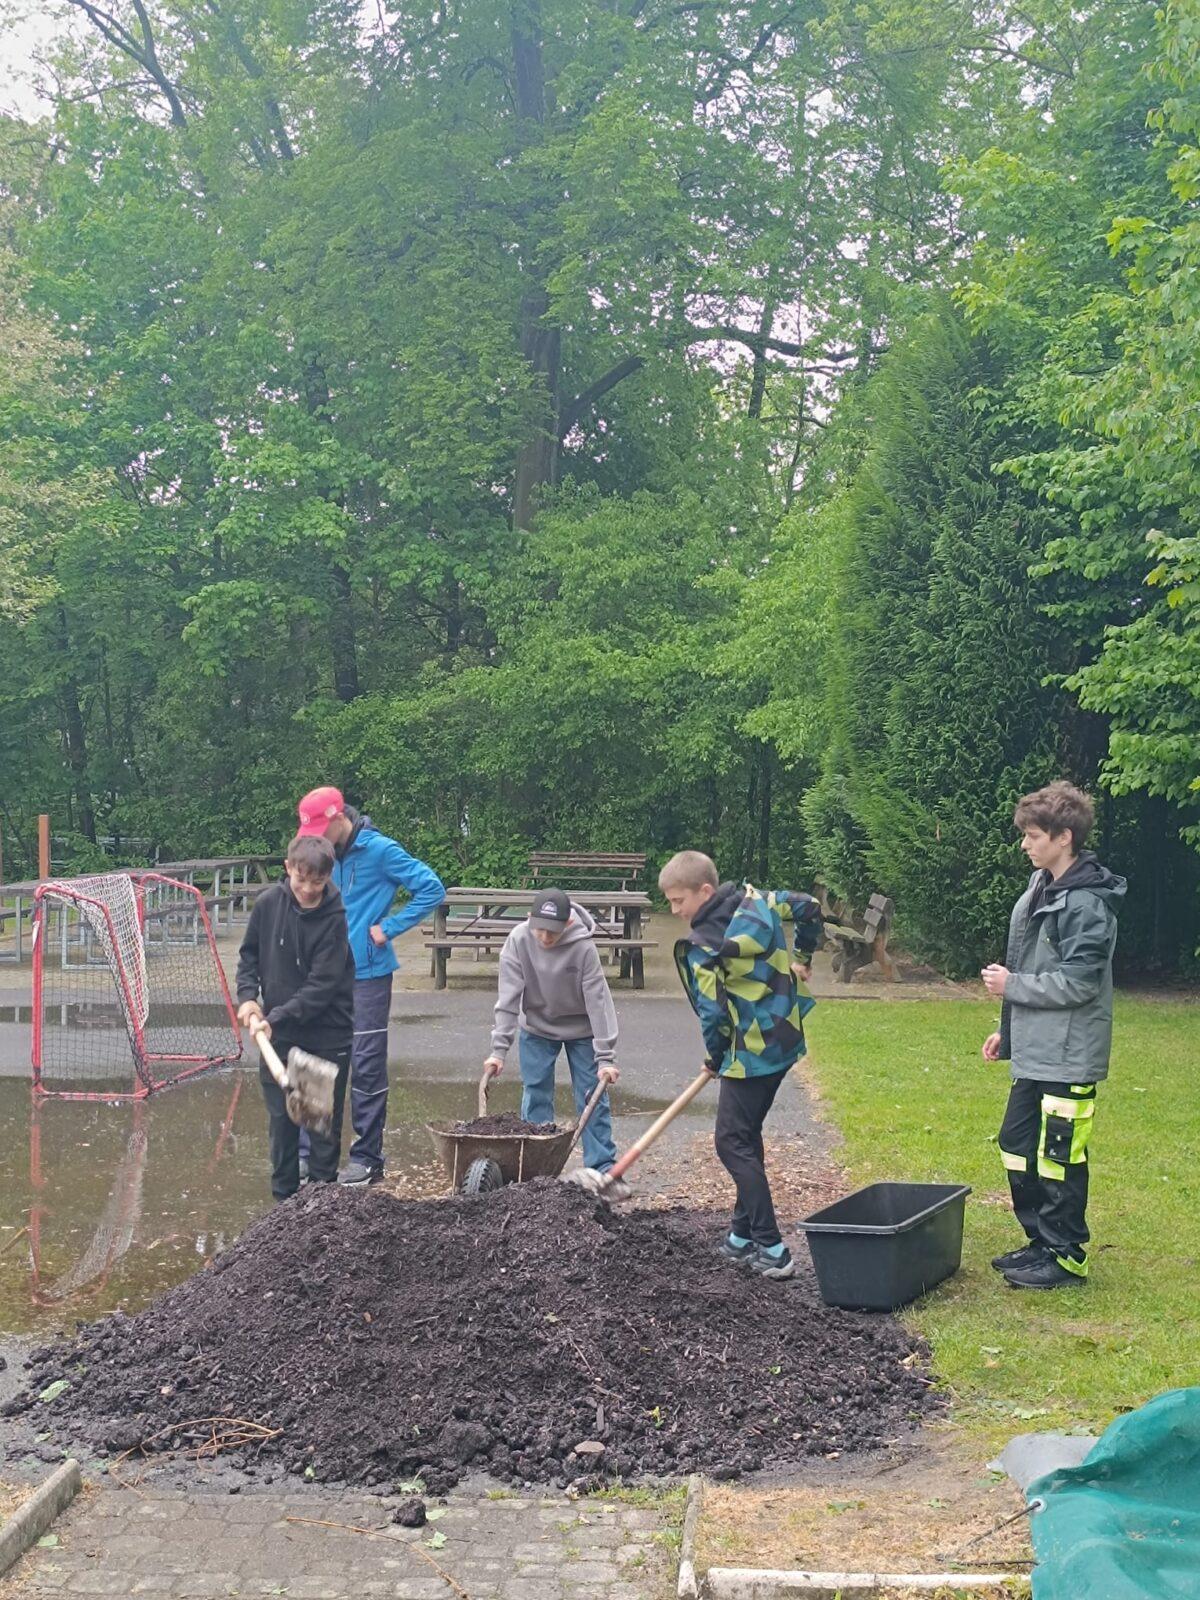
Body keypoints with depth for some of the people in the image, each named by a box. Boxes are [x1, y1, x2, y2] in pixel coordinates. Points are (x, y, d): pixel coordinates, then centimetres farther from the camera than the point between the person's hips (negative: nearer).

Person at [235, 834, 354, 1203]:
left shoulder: (336, 919, -16)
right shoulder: (268, 903, -5)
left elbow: (323, 984, -17)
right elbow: (249, 954, 10)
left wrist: (279, 1018, -23)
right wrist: (248, 996, -6)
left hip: (327, 1036, -3)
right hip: (277, 1034, 3)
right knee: (281, 1119, 8)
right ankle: (285, 1199, 18)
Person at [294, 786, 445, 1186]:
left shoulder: (380, 850, -11)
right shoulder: (329, 856, 9)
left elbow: (432, 888, -12)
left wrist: (389, 928, -13)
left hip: (368, 975, -7)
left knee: (366, 1068, -3)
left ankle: (367, 1158, 5)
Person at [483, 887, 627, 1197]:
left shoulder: (583, 947, -29)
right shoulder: (518, 940, -23)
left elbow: (598, 1001, -25)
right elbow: (509, 997, -20)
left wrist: (606, 1057, -25)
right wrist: (499, 1049, -22)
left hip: (580, 1030, -2)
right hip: (537, 1029, 2)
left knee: (593, 1098, -1)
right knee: (535, 1098, 1)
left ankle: (605, 1169, 6)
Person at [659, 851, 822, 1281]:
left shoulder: (702, 947, -20)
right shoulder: (756, 901, 2)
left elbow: (713, 1015, -20)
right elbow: (808, 907, 16)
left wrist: (715, 1059, -1)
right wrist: (803, 959, 28)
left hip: (750, 1055, -9)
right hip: (784, 1041, 9)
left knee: (733, 1142, 0)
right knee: (747, 1135, 19)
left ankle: (772, 1250, -3)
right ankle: (743, 1237, 26)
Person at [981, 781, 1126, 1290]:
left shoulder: (1087, 905, -18)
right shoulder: (1041, 889, 11)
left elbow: (1078, 983, -22)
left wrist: (1012, 985, -13)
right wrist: (1007, 1028, 17)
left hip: (1067, 1057, -10)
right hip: (1034, 1051, 10)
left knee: (1059, 1156, 0)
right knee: (1017, 1144, 16)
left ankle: (1067, 1256, 13)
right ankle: (1041, 1241, 29)